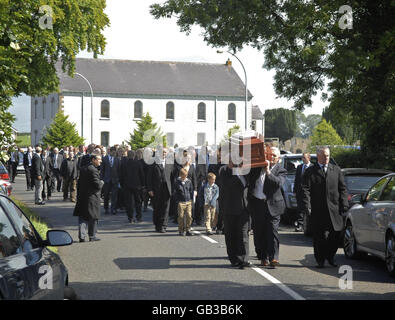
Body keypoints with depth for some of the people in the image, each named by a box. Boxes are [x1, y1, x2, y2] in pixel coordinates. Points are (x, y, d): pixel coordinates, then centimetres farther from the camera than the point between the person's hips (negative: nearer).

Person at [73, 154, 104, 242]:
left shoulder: (83, 169, 9)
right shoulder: (93, 170, -17)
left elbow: (79, 182, 14)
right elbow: (98, 185, -20)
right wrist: (101, 183, 1)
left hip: (82, 197, 7)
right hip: (92, 197, -7)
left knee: (82, 217, 8)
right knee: (93, 217, 6)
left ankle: (81, 236, 3)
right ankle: (92, 236, 14)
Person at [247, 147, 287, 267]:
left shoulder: (281, 171, 3)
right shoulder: (257, 167, 12)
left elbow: (279, 183, -15)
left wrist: (268, 172, -20)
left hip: (272, 205, -3)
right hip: (256, 204, 3)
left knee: (272, 232, -9)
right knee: (259, 233, 5)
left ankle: (273, 257, -6)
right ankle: (263, 257, 15)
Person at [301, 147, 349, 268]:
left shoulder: (336, 170, 14)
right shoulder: (310, 172, 6)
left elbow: (343, 189, 13)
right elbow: (305, 190, -1)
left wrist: (344, 204, 2)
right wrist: (307, 206, -12)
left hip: (334, 209, 2)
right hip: (317, 210, -2)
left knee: (336, 233, -2)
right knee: (319, 236, 1)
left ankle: (330, 256, 18)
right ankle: (320, 260, 13)